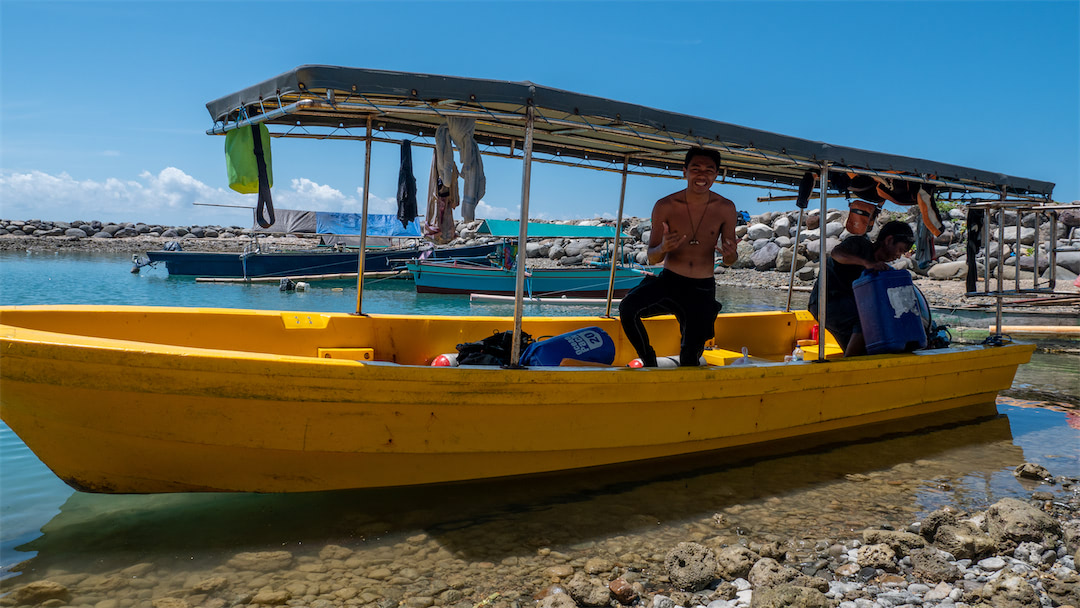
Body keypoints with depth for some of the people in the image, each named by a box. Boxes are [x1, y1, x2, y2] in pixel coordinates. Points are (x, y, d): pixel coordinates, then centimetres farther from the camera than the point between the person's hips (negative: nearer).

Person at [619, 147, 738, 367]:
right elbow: (652, 258, -3)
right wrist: (663, 248, -27)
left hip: (702, 290, 1)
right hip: (668, 281, -1)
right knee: (628, 309, -29)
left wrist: (730, 254, -22)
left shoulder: (725, 208, -4)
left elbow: (729, 260, 4)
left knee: (690, 359, 2)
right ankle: (649, 363, -7)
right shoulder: (665, 206, -7)